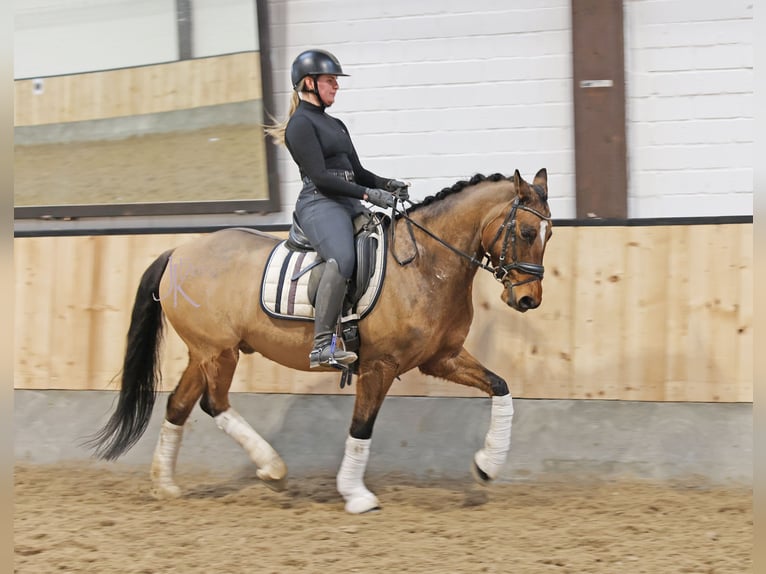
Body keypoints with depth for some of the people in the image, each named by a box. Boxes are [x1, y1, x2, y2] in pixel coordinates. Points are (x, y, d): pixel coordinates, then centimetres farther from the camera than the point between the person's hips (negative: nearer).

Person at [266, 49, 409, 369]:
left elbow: (357, 172, 25)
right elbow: (319, 177, -13)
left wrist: (387, 185, 4)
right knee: (342, 259, -35)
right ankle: (322, 345, -40)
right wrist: (368, 194, -18)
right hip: (319, 204, -10)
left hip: (348, 204, 10)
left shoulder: (335, 125, 26)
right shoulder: (301, 124, -3)